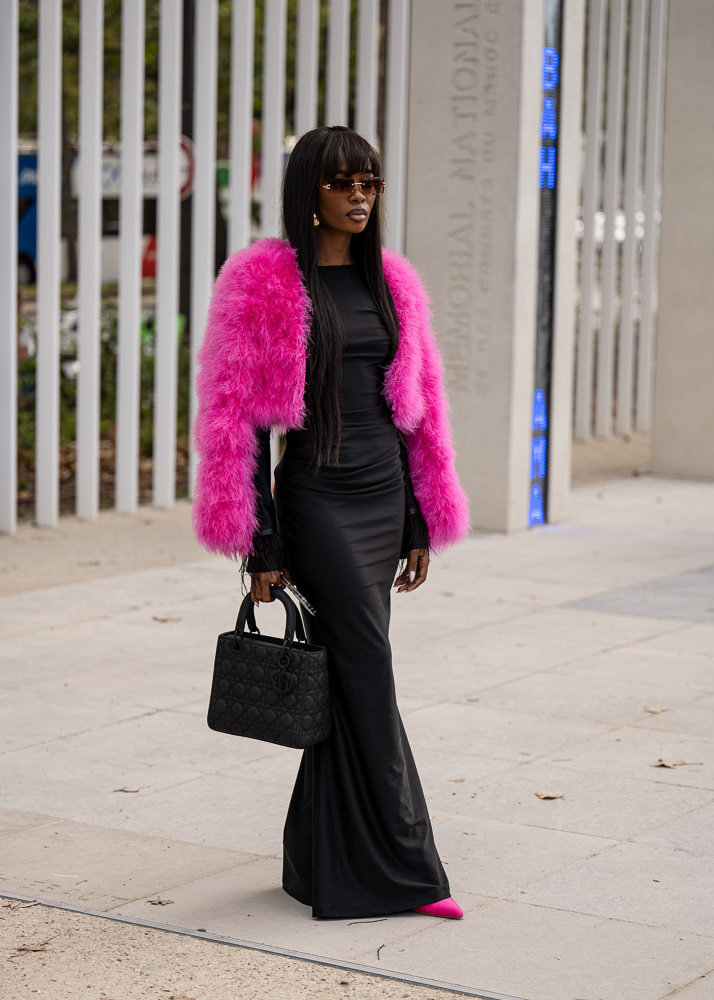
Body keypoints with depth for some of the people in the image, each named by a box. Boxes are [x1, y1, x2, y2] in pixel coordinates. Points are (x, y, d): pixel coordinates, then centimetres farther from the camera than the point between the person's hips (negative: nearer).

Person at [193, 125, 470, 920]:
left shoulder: (389, 281, 12)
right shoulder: (264, 282, -6)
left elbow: (416, 408, 15)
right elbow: (240, 422, -8)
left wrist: (419, 525, 11)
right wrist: (261, 549, -11)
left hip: (384, 497, 6)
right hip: (317, 499, -6)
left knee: (345, 677, 9)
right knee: (369, 669, -9)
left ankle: (322, 860, 18)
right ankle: (401, 866, -3)